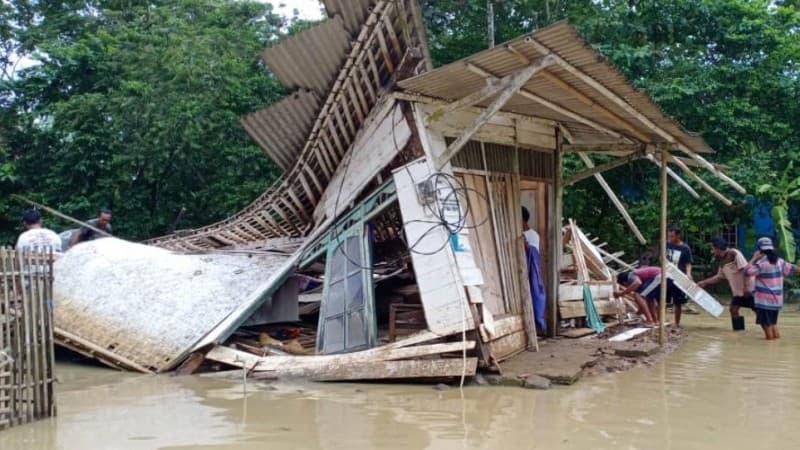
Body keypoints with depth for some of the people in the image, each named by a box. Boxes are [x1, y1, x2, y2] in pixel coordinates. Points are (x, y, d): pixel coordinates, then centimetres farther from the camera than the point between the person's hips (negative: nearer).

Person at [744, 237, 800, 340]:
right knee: (773, 322, 19)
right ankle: (776, 336, 17)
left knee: (766, 323, 0)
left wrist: (754, 258, -10)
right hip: (777, 298, 7)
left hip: (764, 299, -7)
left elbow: (747, 271, -20)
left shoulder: (761, 262, -14)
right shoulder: (779, 261, 6)